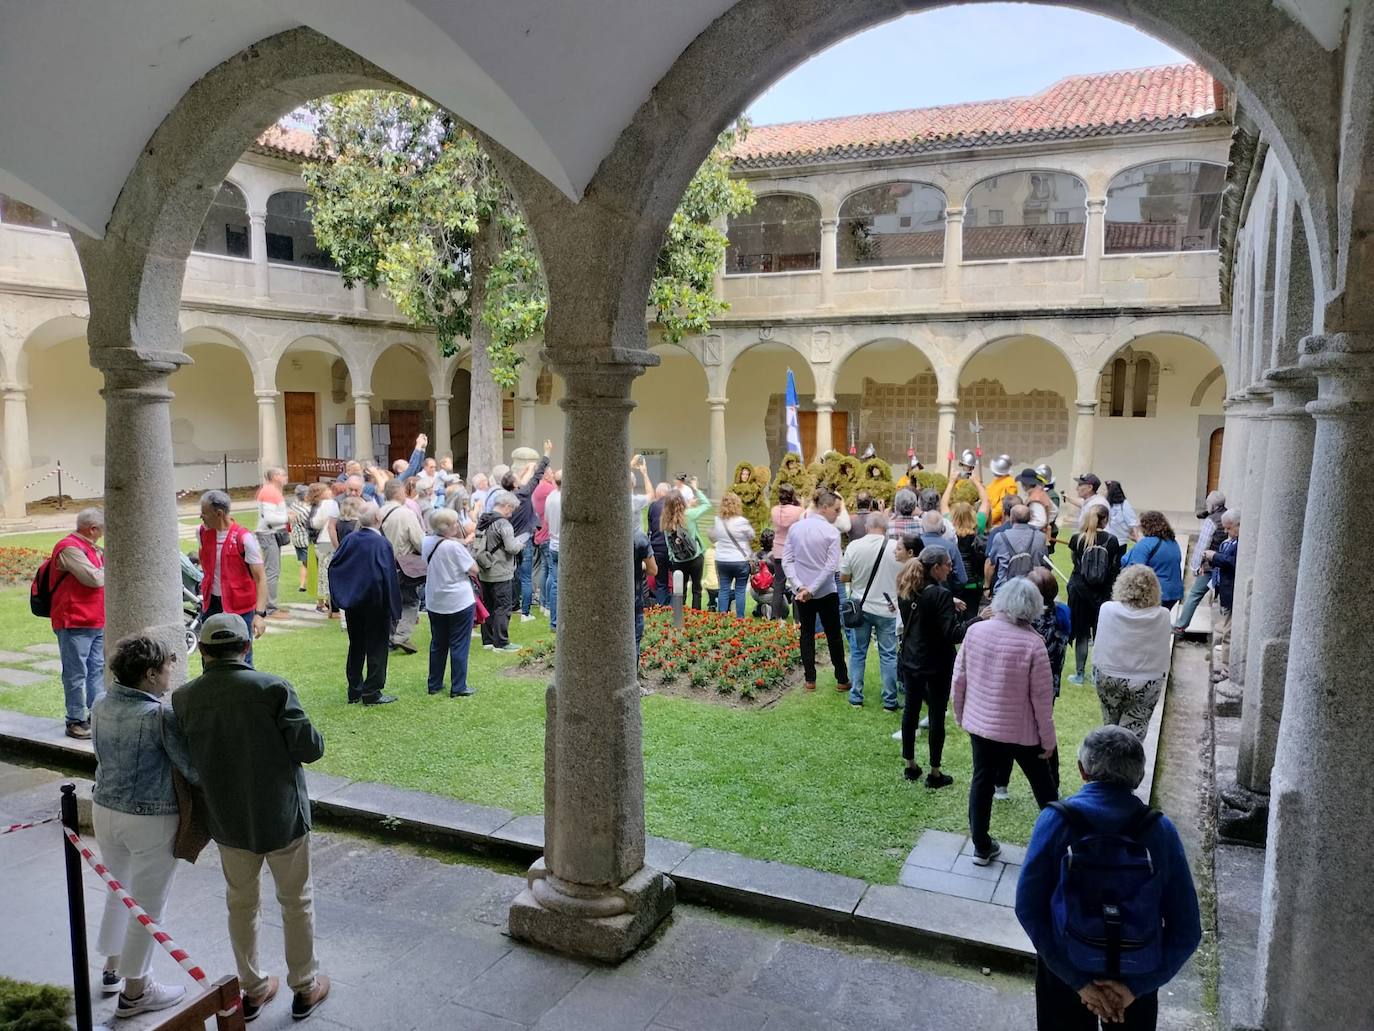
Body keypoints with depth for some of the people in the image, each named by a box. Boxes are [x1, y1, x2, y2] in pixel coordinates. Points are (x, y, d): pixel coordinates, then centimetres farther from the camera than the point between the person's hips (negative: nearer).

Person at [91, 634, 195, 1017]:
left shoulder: (100, 705, -2)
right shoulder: (160, 715, -24)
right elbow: (192, 770, -20)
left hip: (105, 810, 7)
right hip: (151, 822, -7)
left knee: (118, 892, 27)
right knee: (147, 906, 9)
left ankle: (113, 968, 44)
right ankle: (134, 992, 22)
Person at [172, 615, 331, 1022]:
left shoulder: (183, 698, -9)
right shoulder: (273, 688, -21)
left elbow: (185, 759, 2)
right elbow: (310, 747, -20)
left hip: (228, 820, 3)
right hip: (282, 817, -3)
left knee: (241, 903, 22)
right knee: (296, 901, 15)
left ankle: (253, 988, 35)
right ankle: (305, 987, 29)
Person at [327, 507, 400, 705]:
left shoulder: (348, 540, -2)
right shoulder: (382, 543, -17)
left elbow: (333, 567, 2)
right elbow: (389, 576, -18)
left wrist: (340, 597, 12)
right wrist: (394, 608, -11)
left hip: (352, 604, 5)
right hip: (375, 604, -5)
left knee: (356, 647, 16)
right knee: (376, 647, 5)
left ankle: (354, 691, 21)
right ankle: (372, 693, 6)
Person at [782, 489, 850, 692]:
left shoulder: (795, 528, 0)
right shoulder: (831, 532, -12)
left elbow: (787, 560, -4)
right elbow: (831, 566, -18)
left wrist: (799, 586, -11)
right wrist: (812, 589, -17)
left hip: (801, 592, 3)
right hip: (826, 592, -3)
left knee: (807, 634, 13)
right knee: (834, 635, 9)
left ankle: (810, 679, 14)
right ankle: (842, 680, 16)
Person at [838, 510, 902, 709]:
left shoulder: (854, 547, -10)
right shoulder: (896, 548, -10)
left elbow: (843, 577, -2)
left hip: (860, 607, 1)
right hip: (888, 609, -1)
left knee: (858, 653, 13)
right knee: (888, 655, 8)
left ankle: (855, 697, 19)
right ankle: (890, 702, 13)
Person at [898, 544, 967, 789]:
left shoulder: (906, 591, -1)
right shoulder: (940, 594, -22)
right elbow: (953, 634, -26)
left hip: (910, 661, 7)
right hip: (936, 665, -6)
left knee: (911, 709, 16)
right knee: (936, 715, 5)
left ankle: (910, 766, 28)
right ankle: (934, 773, 14)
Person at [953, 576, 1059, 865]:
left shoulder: (975, 630, -12)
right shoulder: (1032, 643, -23)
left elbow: (959, 678, -3)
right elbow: (1042, 697, -16)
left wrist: (960, 713, 14)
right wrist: (1048, 739, -3)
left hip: (979, 723, 3)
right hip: (1021, 731, -3)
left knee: (981, 781, 17)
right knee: (1042, 785, 19)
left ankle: (981, 847, 28)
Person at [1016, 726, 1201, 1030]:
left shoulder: (1055, 820, -20)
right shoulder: (1160, 829, -15)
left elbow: (1028, 908, -18)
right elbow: (1187, 929, -13)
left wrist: (1076, 979, -13)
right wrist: (1136, 986, -11)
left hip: (1064, 970, -1)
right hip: (1136, 973, 1)